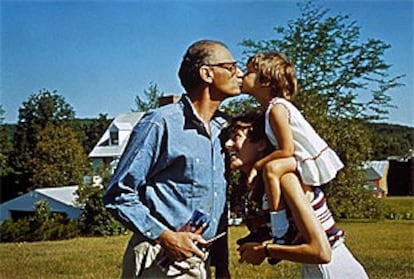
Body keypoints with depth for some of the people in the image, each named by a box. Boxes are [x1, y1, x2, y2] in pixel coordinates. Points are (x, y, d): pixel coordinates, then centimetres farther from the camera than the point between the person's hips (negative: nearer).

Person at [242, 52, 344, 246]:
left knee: (271, 168, -30)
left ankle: (280, 231, -26)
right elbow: (278, 145, 13)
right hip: (307, 158, 11)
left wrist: (257, 165, -16)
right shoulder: (272, 105, 9)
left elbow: (286, 150, -23)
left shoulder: (276, 108, -20)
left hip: (313, 161, -11)